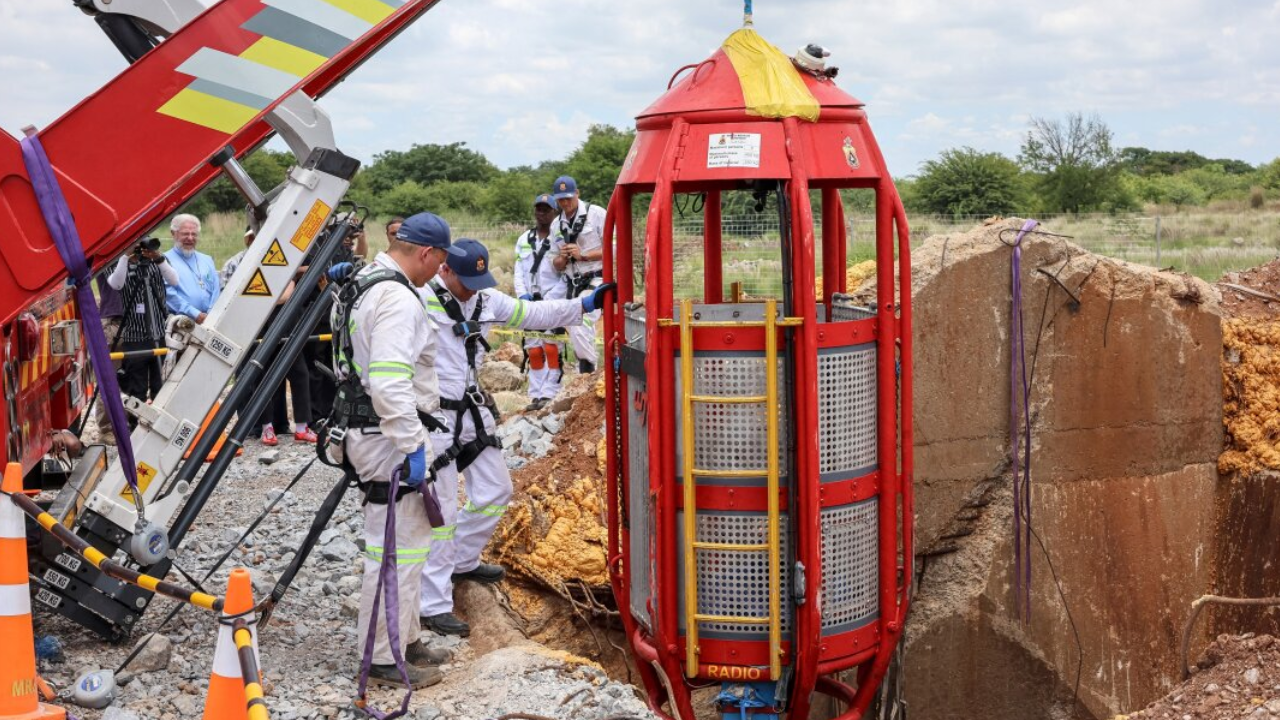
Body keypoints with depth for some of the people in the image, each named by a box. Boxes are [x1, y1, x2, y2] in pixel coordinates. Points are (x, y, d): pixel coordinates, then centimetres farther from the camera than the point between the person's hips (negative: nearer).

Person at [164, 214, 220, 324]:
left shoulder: (207, 260, 24)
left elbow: (216, 290, 15)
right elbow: (169, 294, -5)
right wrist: (196, 315, -12)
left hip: (209, 318, 4)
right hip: (181, 318, -4)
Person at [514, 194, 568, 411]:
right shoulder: (524, 240, 15)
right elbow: (519, 272, 15)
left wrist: (549, 299, -15)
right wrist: (522, 295, -2)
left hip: (554, 301, -6)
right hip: (531, 302, 6)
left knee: (551, 347, -12)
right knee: (533, 350, 7)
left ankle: (549, 394, -9)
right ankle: (536, 395, 12)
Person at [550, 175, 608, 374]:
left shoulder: (596, 213, -6)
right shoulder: (558, 224, 13)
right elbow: (558, 266, 16)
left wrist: (583, 255, -17)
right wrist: (563, 258, -7)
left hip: (597, 279, -7)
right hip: (573, 284, 7)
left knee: (580, 327, -25)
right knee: (576, 335, 9)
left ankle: (589, 372, -17)